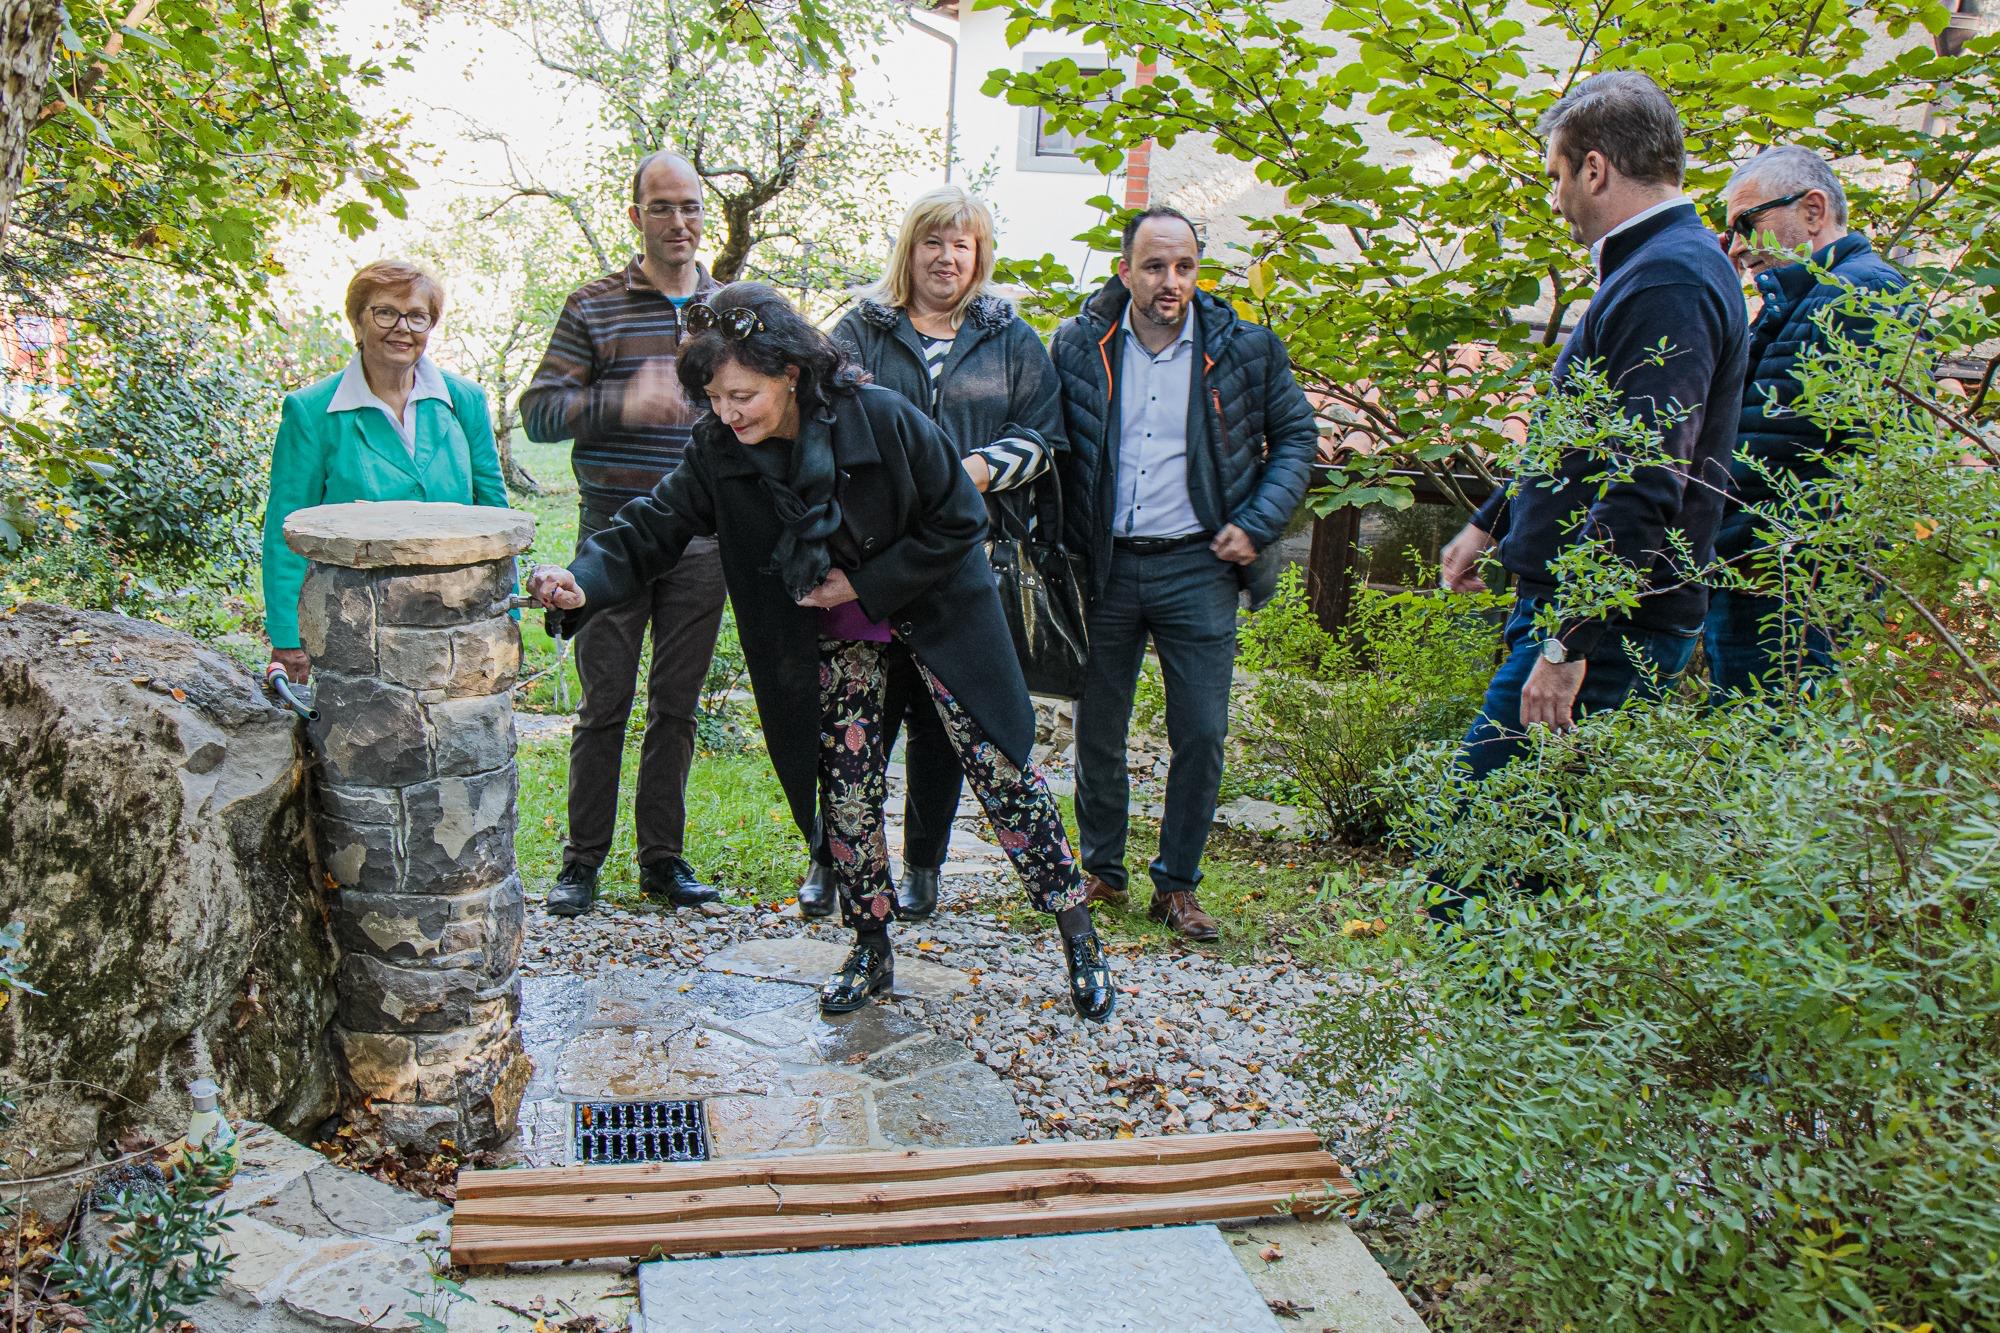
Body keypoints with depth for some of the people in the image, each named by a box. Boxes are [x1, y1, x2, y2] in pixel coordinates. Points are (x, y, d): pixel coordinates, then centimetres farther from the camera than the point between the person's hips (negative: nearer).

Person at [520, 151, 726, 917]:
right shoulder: (593, 308, 0)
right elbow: (539, 410, -6)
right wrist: (623, 404, -21)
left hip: (701, 544, 3)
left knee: (677, 705, 9)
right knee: (605, 706, 2)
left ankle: (663, 858, 20)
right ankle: (582, 860, 16)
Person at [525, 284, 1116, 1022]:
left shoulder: (882, 419, -28)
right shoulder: (719, 449, -17)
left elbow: (961, 520, -18)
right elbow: (654, 526, -15)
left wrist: (865, 583, -19)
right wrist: (585, 583, -34)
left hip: (931, 605, -3)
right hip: (832, 630, 4)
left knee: (997, 766, -1)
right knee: (847, 784, 4)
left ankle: (1075, 928, 15)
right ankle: (871, 951, 22)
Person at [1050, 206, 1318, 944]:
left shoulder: (1245, 350, -1)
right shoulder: (1079, 347, 1)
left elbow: (1297, 435, 10)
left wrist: (1258, 525, -2)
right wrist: (1062, 548, 2)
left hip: (1197, 567, -1)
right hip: (1104, 568, 1)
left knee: (1201, 734, 1)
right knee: (1097, 730, 8)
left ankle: (1177, 884, 17)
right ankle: (1101, 871, 27)